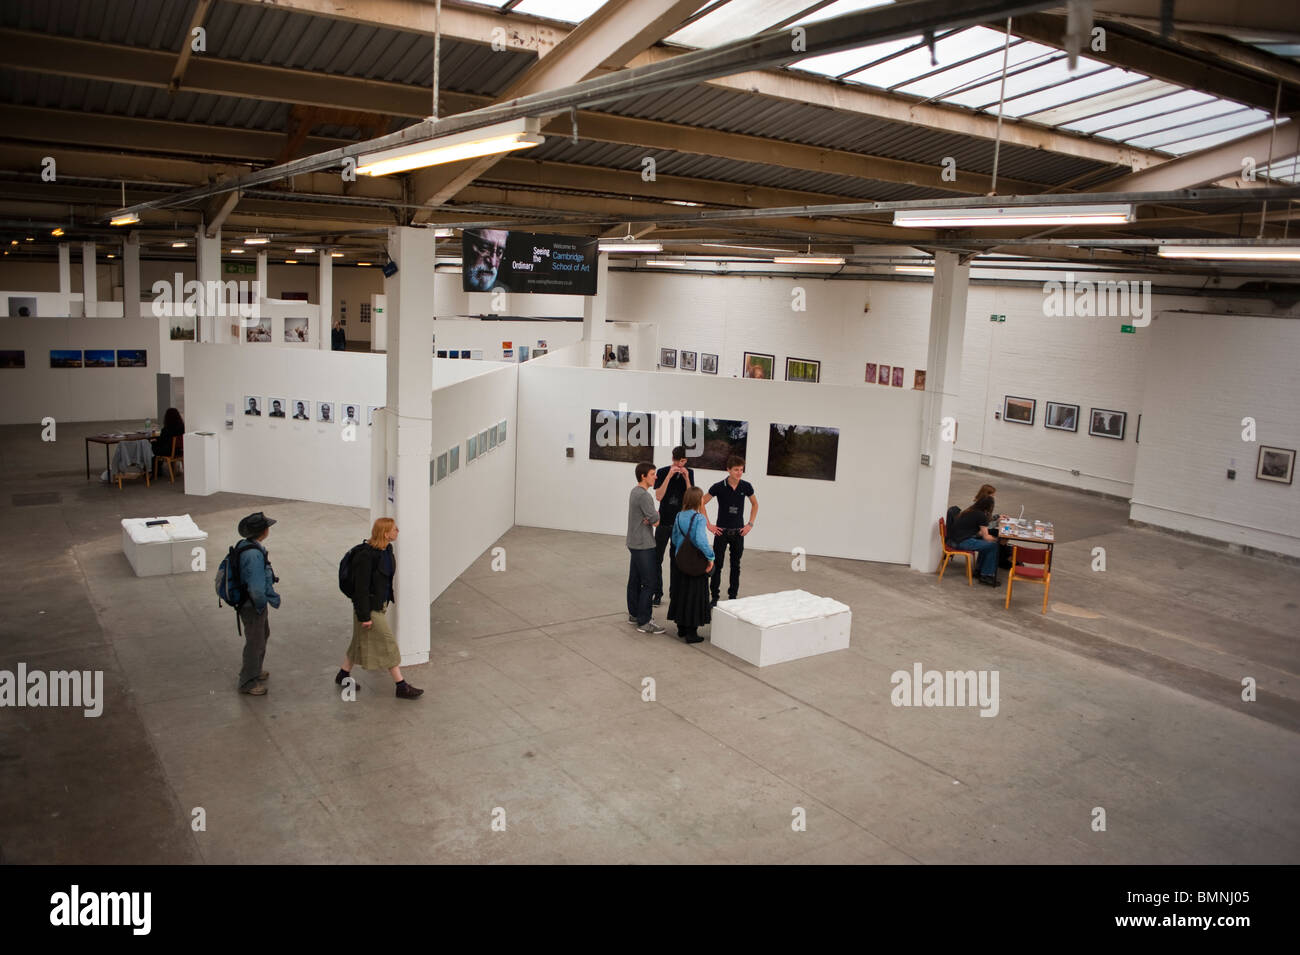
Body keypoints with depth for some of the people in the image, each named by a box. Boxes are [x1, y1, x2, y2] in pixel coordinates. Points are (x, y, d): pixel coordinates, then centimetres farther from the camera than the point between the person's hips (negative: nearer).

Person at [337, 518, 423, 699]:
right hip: (369, 607, -9)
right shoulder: (366, 555, -26)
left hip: (381, 604, 9)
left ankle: (343, 674, 39)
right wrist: (364, 616, -20)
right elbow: (361, 588, -23)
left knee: (361, 641, 21)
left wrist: (387, 601, 23)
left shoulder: (386, 550, 2)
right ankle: (401, 687, 7)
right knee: (388, 643, -2)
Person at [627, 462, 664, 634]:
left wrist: (650, 518, -7)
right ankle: (644, 622, -6)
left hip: (634, 543, 10)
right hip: (643, 546, -10)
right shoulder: (644, 495, -20)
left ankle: (633, 614, 24)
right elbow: (656, 521, -19)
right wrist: (656, 516, 2)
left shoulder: (635, 492, 12)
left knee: (634, 580, 16)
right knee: (649, 583, -7)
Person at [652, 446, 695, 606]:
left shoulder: (689, 473, 2)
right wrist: (669, 475, -21)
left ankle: (674, 593, 19)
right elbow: (658, 496, -15)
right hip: (664, 522, -2)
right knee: (657, 558, -1)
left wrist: (686, 478, -14)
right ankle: (657, 593, 6)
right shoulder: (662, 472, -6)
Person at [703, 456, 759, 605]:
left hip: (738, 532, 2)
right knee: (717, 565, 1)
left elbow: (755, 504, 14)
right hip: (721, 531, -2)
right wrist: (708, 524, -4)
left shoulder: (746, 487, -3)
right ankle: (715, 597, 11)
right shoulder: (719, 487, -11)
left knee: (736, 566, 9)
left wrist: (750, 524, 6)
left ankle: (733, 596, 20)